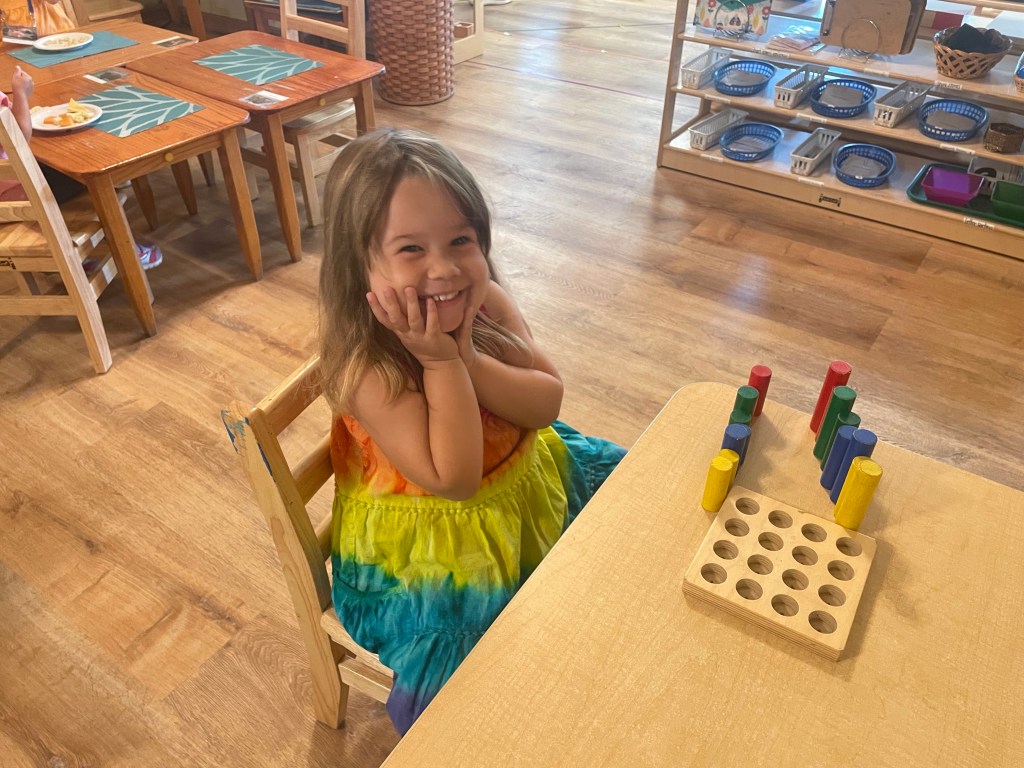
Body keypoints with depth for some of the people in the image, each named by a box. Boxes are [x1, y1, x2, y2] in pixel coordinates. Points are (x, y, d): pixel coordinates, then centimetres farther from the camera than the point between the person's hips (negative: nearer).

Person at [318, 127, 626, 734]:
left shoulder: (486, 303, -15)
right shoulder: (365, 367, -32)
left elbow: (547, 403, -17)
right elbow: (453, 479, -33)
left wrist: (469, 357, -32)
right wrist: (441, 361, -38)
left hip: (522, 473, 7)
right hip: (428, 536, -6)